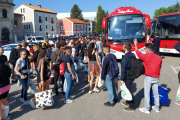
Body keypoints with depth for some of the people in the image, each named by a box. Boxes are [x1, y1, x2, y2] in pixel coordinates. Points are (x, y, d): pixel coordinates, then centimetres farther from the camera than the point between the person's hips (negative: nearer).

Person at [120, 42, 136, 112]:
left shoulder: (125, 58, -25)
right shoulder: (133, 55, 3)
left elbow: (123, 69, -22)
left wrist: (122, 79, -15)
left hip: (127, 77, -9)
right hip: (132, 75, 9)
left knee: (129, 91, 3)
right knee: (128, 90, 24)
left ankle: (131, 107, 16)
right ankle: (128, 102, 41)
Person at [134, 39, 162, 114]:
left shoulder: (146, 56, -12)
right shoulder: (159, 58, 1)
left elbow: (138, 53, 3)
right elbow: (159, 67, 11)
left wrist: (135, 44, 16)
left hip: (148, 77, -5)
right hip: (156, 78, 5)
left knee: (147, 93, 5)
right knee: (156, 93, 15)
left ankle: (147, 109, 12)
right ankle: (157, 108, 28)